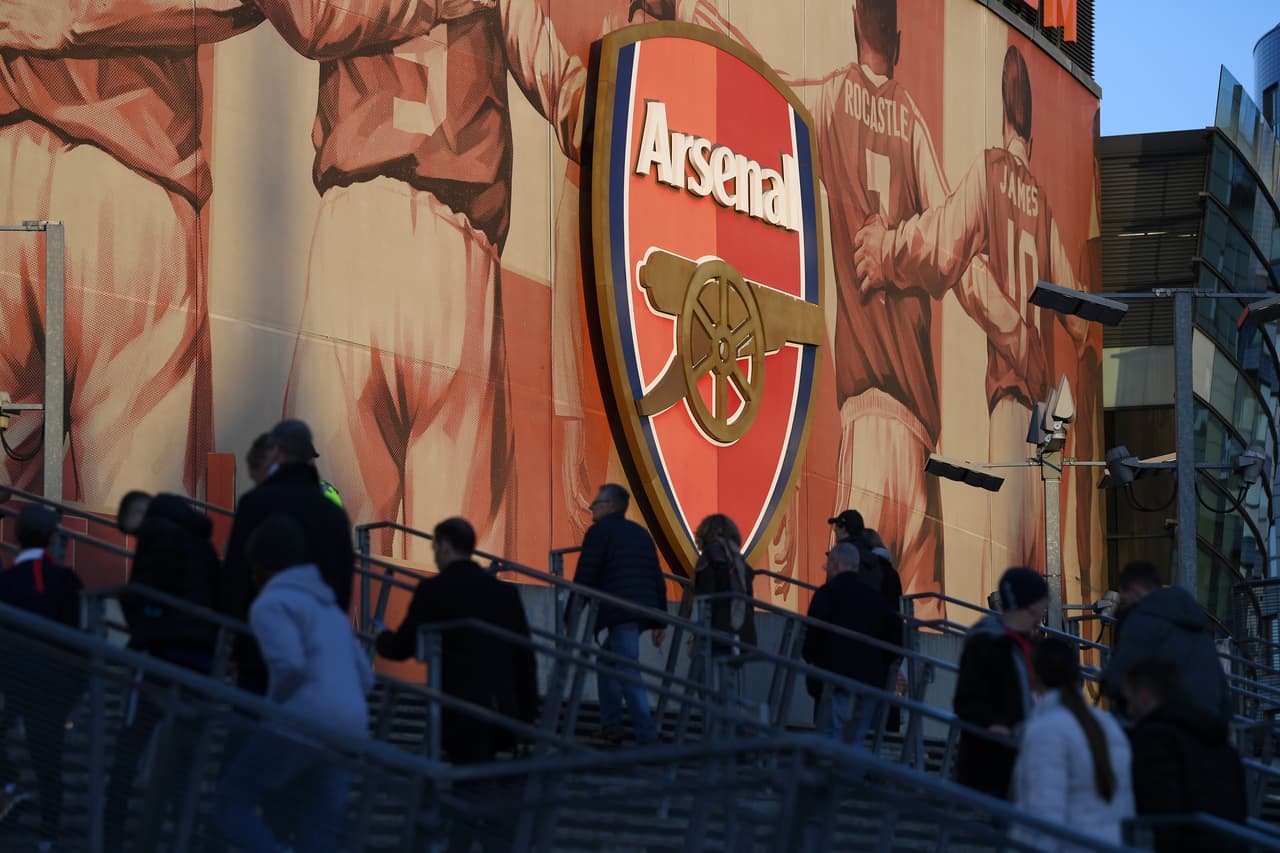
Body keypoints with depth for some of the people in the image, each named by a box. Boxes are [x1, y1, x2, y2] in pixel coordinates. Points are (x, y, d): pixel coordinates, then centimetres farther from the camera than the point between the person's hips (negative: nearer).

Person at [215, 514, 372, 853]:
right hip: (350, 728, 8)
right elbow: (364, 676, 26)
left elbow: (289, 665, -17)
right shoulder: (330, 607, 27)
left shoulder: (271, 603, -1)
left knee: (232, 801, 4)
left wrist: (273, 709, -2)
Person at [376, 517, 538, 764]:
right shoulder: (505, 592, 10)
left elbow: (402, 648, 2)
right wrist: (527, 714, 18)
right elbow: (525, 658, 11)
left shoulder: (433, 590, -5)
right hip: (504, 711, 5)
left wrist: (382, 638, 25)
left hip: (460, 714, -5)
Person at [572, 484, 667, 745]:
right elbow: (657, 579, 20)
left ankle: (647, 737, -15)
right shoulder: (641, 533, 22)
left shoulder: (599, 531, 0)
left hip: (618, 612, -8)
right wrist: (660, 621, 21)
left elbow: (584, 577, -6)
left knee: (628, 674, -9)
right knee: (607, 661, 22)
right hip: (644, 610, 8)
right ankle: (611, 725, 19)